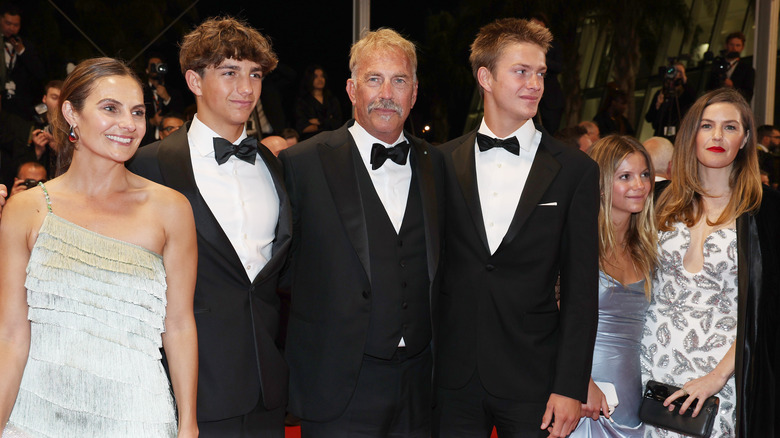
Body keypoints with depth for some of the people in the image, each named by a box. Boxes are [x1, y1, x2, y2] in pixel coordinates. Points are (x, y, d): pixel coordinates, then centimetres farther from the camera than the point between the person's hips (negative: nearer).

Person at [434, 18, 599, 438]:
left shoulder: (575, 169, -1)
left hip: (533, 382, -1)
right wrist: (422, 366, 3)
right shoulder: (443, 163, 3)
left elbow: (581, 288, -2)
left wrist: (570, 386, -7)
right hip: (453, 378, 1)